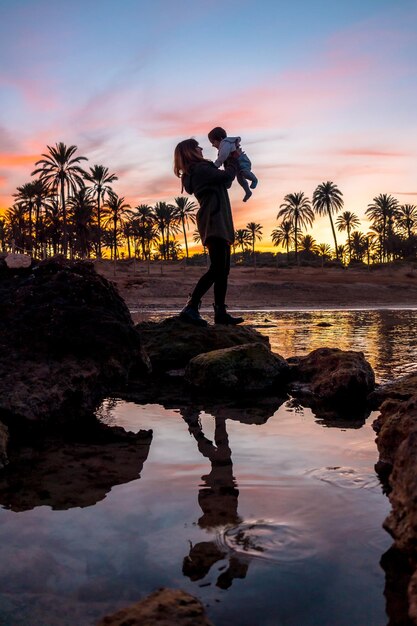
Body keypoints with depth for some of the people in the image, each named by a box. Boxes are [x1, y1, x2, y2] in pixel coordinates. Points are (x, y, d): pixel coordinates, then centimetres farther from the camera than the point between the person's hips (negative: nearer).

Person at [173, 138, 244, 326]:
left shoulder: (196, 172, 23)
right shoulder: (200, 169, -8)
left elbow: (224, 181, 29)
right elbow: (227, 176, -11)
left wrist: (229, 161, 22)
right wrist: (234, 160, 7)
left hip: (218, 224, 11)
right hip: (214, 223, -11)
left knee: (223, 269, 7)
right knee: (217, 268, -18)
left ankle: (220, 312, 5)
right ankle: (190, 308, -24)